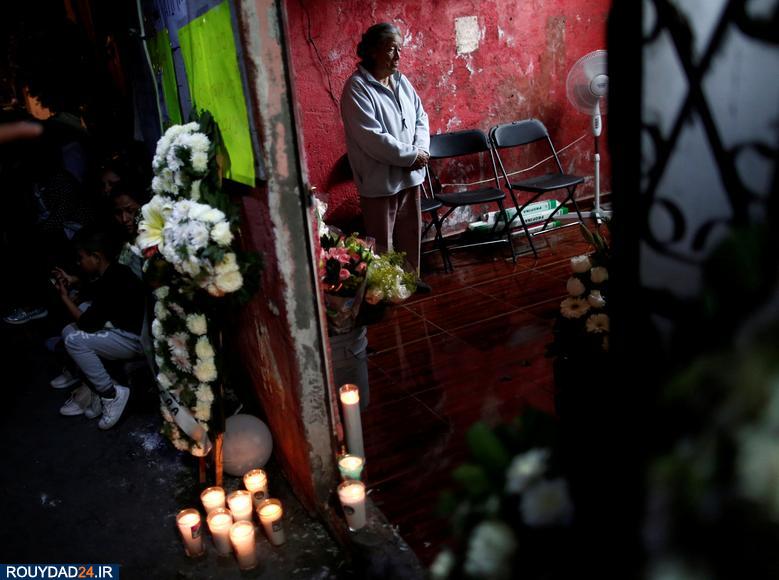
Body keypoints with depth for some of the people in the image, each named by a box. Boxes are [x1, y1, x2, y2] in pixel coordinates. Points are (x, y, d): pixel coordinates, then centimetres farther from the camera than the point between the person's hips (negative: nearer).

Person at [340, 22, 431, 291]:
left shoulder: (401, 81, 7)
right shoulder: (357, 88, -17)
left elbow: (421, 117, 11)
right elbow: (372, 139, -24)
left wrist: (421, 150, -9)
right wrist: (412, 156, -18)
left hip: (409, 174, 7)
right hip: (379, 179, -7)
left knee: (410, 231, 19)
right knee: (381, 240, 5)